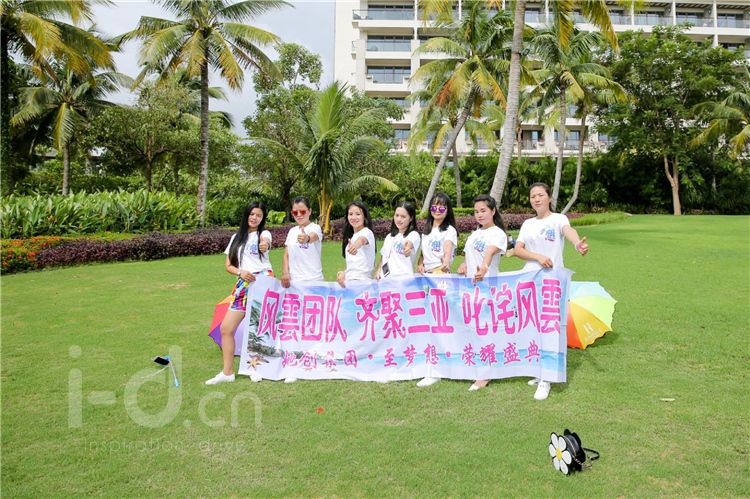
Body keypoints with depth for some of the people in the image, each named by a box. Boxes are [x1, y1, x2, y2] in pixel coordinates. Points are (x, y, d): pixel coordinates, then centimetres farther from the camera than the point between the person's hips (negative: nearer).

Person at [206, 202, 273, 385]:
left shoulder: (264, 233, 4)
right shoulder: (237, 237, 17)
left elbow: (265, 243, -21)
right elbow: (228, 265, 15)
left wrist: (264, 245, -46)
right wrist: (240, 272, -6)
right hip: (243, 285, 5)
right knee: (226, 328, 0)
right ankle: (227, 372, 10)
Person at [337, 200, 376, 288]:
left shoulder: (366, 232, -6)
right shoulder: (350, 236, 18)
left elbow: (362, 239, -32)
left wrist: (356, 244, -53)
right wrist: (344, 273, 3)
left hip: (361, 281, -7)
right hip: (349, 280, 7)